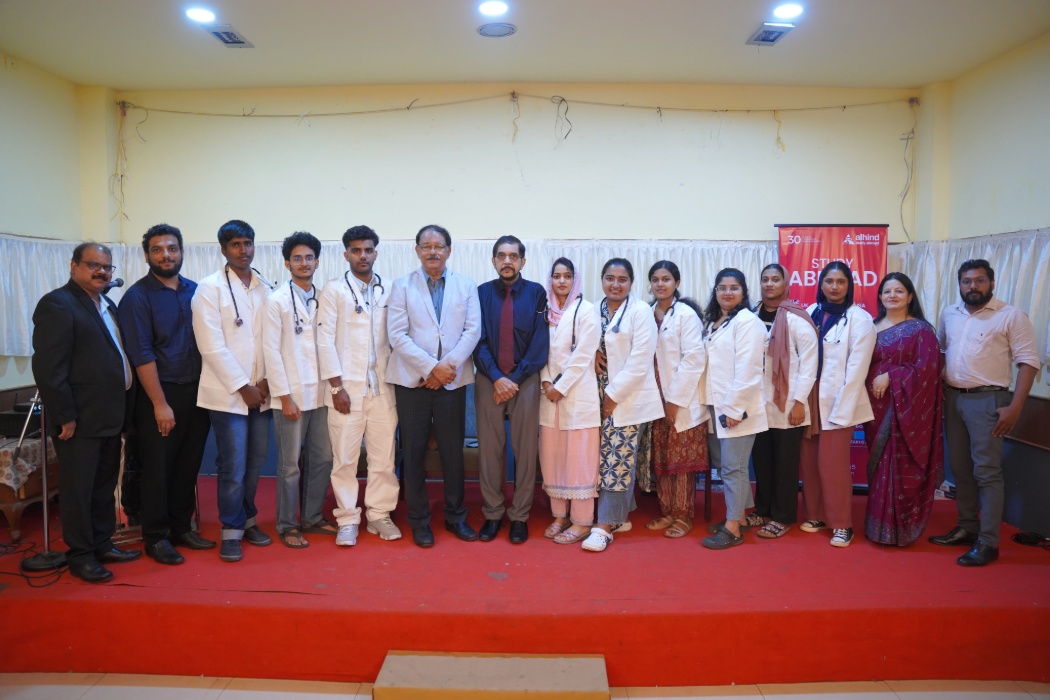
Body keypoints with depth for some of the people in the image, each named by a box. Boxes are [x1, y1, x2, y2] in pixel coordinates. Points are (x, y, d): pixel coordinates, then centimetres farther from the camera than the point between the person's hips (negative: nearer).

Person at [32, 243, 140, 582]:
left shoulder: (107, 305, 15)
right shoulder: (57, 304, -12)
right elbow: (48, 367, -17)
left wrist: (120, 409, 11)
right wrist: (64, 417, -18)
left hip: (109, 416, 8)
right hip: (80, 420, -8)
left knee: (104, 486, 17)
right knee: (78, 489, 4)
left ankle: (102, 544, 29)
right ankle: (80, 555, 15)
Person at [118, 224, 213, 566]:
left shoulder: (196, 291, 7)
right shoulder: (137, 296, -7)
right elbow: (141, 355, -12)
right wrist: (160, 404, -15)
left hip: (197, 392, 5)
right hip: (159, 394, -4)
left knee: (188, 465, 13)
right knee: (157, 468, 5)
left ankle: (181, 527, 27)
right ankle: (156, 537, 18)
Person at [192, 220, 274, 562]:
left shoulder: (266, 288, 7)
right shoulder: (210, 288, -5)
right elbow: (212, 347, -11)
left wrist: (266, 381, -5)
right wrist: (243, 387, -11)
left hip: (261, 392, 4)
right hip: (228, 393, -4)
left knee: (255, 461, 11)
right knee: (233, 467, -1)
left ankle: (247, 519, 28)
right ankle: (231, 531, 14)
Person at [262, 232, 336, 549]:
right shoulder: (277, 301, -4)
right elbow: (271, 351, -8)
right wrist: (285, 396, -12)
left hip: (320, 394, 4)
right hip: (291, 395, -4)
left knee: (322, 460, 11)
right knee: (290, 465, 4)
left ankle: (312, 518, 26)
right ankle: (286, 526, 17)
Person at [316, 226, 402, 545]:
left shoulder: (389, 290, 9)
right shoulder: (334, 290, 2)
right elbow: (325, 340, -2)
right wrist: (337, 387, -8)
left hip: (382, 387, 2)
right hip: (347, 387, -2)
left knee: (384, 457, 5)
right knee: (345, 458, 3)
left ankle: (379, 514, 18)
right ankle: (348, 519, 15)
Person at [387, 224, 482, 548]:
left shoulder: (466, 286, 6)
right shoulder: (402, 286, 3)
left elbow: (473, 330, -1)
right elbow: (397, 334, -5)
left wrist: (448, 365, -13)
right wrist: (431, 367, -14)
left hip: (452, 379, 1)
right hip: (412, 379, 0)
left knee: (453, 450, 7)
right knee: (413, 452, 5)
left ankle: (455, 515, 22)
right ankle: (419, 520, 18)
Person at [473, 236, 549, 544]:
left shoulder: (536, 293, 1)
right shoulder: (481, 293, 3)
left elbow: (540, 342, -4)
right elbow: (478, 341, -2)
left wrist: (515, 379, -10)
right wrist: (497, 378, -13)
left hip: (526, 380, -1)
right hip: (488, 380, 1)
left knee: (525, 449, 5)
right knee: (489, 449, 5)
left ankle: (520, 516, 16)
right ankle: (492, 514, 18)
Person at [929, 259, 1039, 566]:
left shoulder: (1011, 316, -6)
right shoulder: (949, 314, 11)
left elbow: (1028, 362, -9)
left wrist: (1015, 407, -16)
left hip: (987, 400, -6)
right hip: (952, 398, 6)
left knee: (987, 471, -5)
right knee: (960, 468, 12)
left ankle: (988, 542, 1)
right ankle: (967, 528, 24)